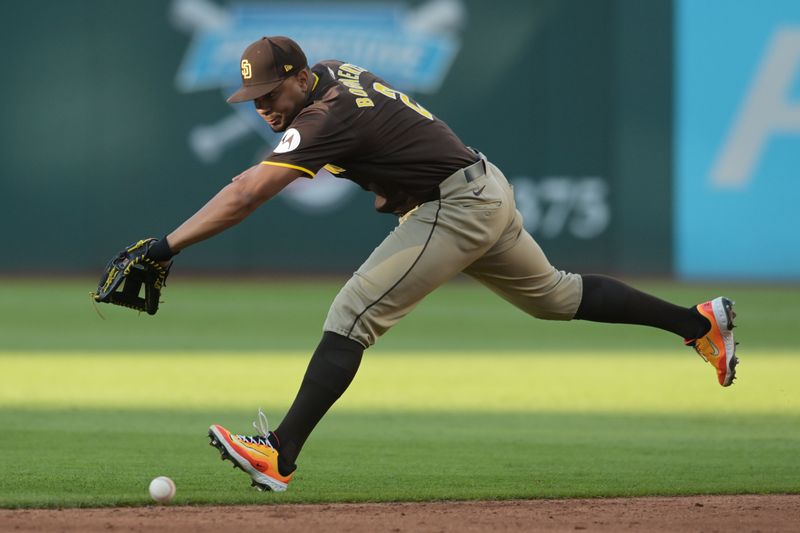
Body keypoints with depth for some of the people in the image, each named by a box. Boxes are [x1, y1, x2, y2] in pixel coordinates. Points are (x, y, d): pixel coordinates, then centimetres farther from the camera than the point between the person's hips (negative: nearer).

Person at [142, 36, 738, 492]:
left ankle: (280, 455, -24)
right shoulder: (332, 70, 3)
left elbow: (246, 194, -34)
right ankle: (699, 321, 33)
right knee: (555, 296, 26)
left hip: (457, 210, -10)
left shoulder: (327, 116, -25)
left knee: (353, 316, -17)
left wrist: (166, 247, -37)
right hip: (487, 194, 10)